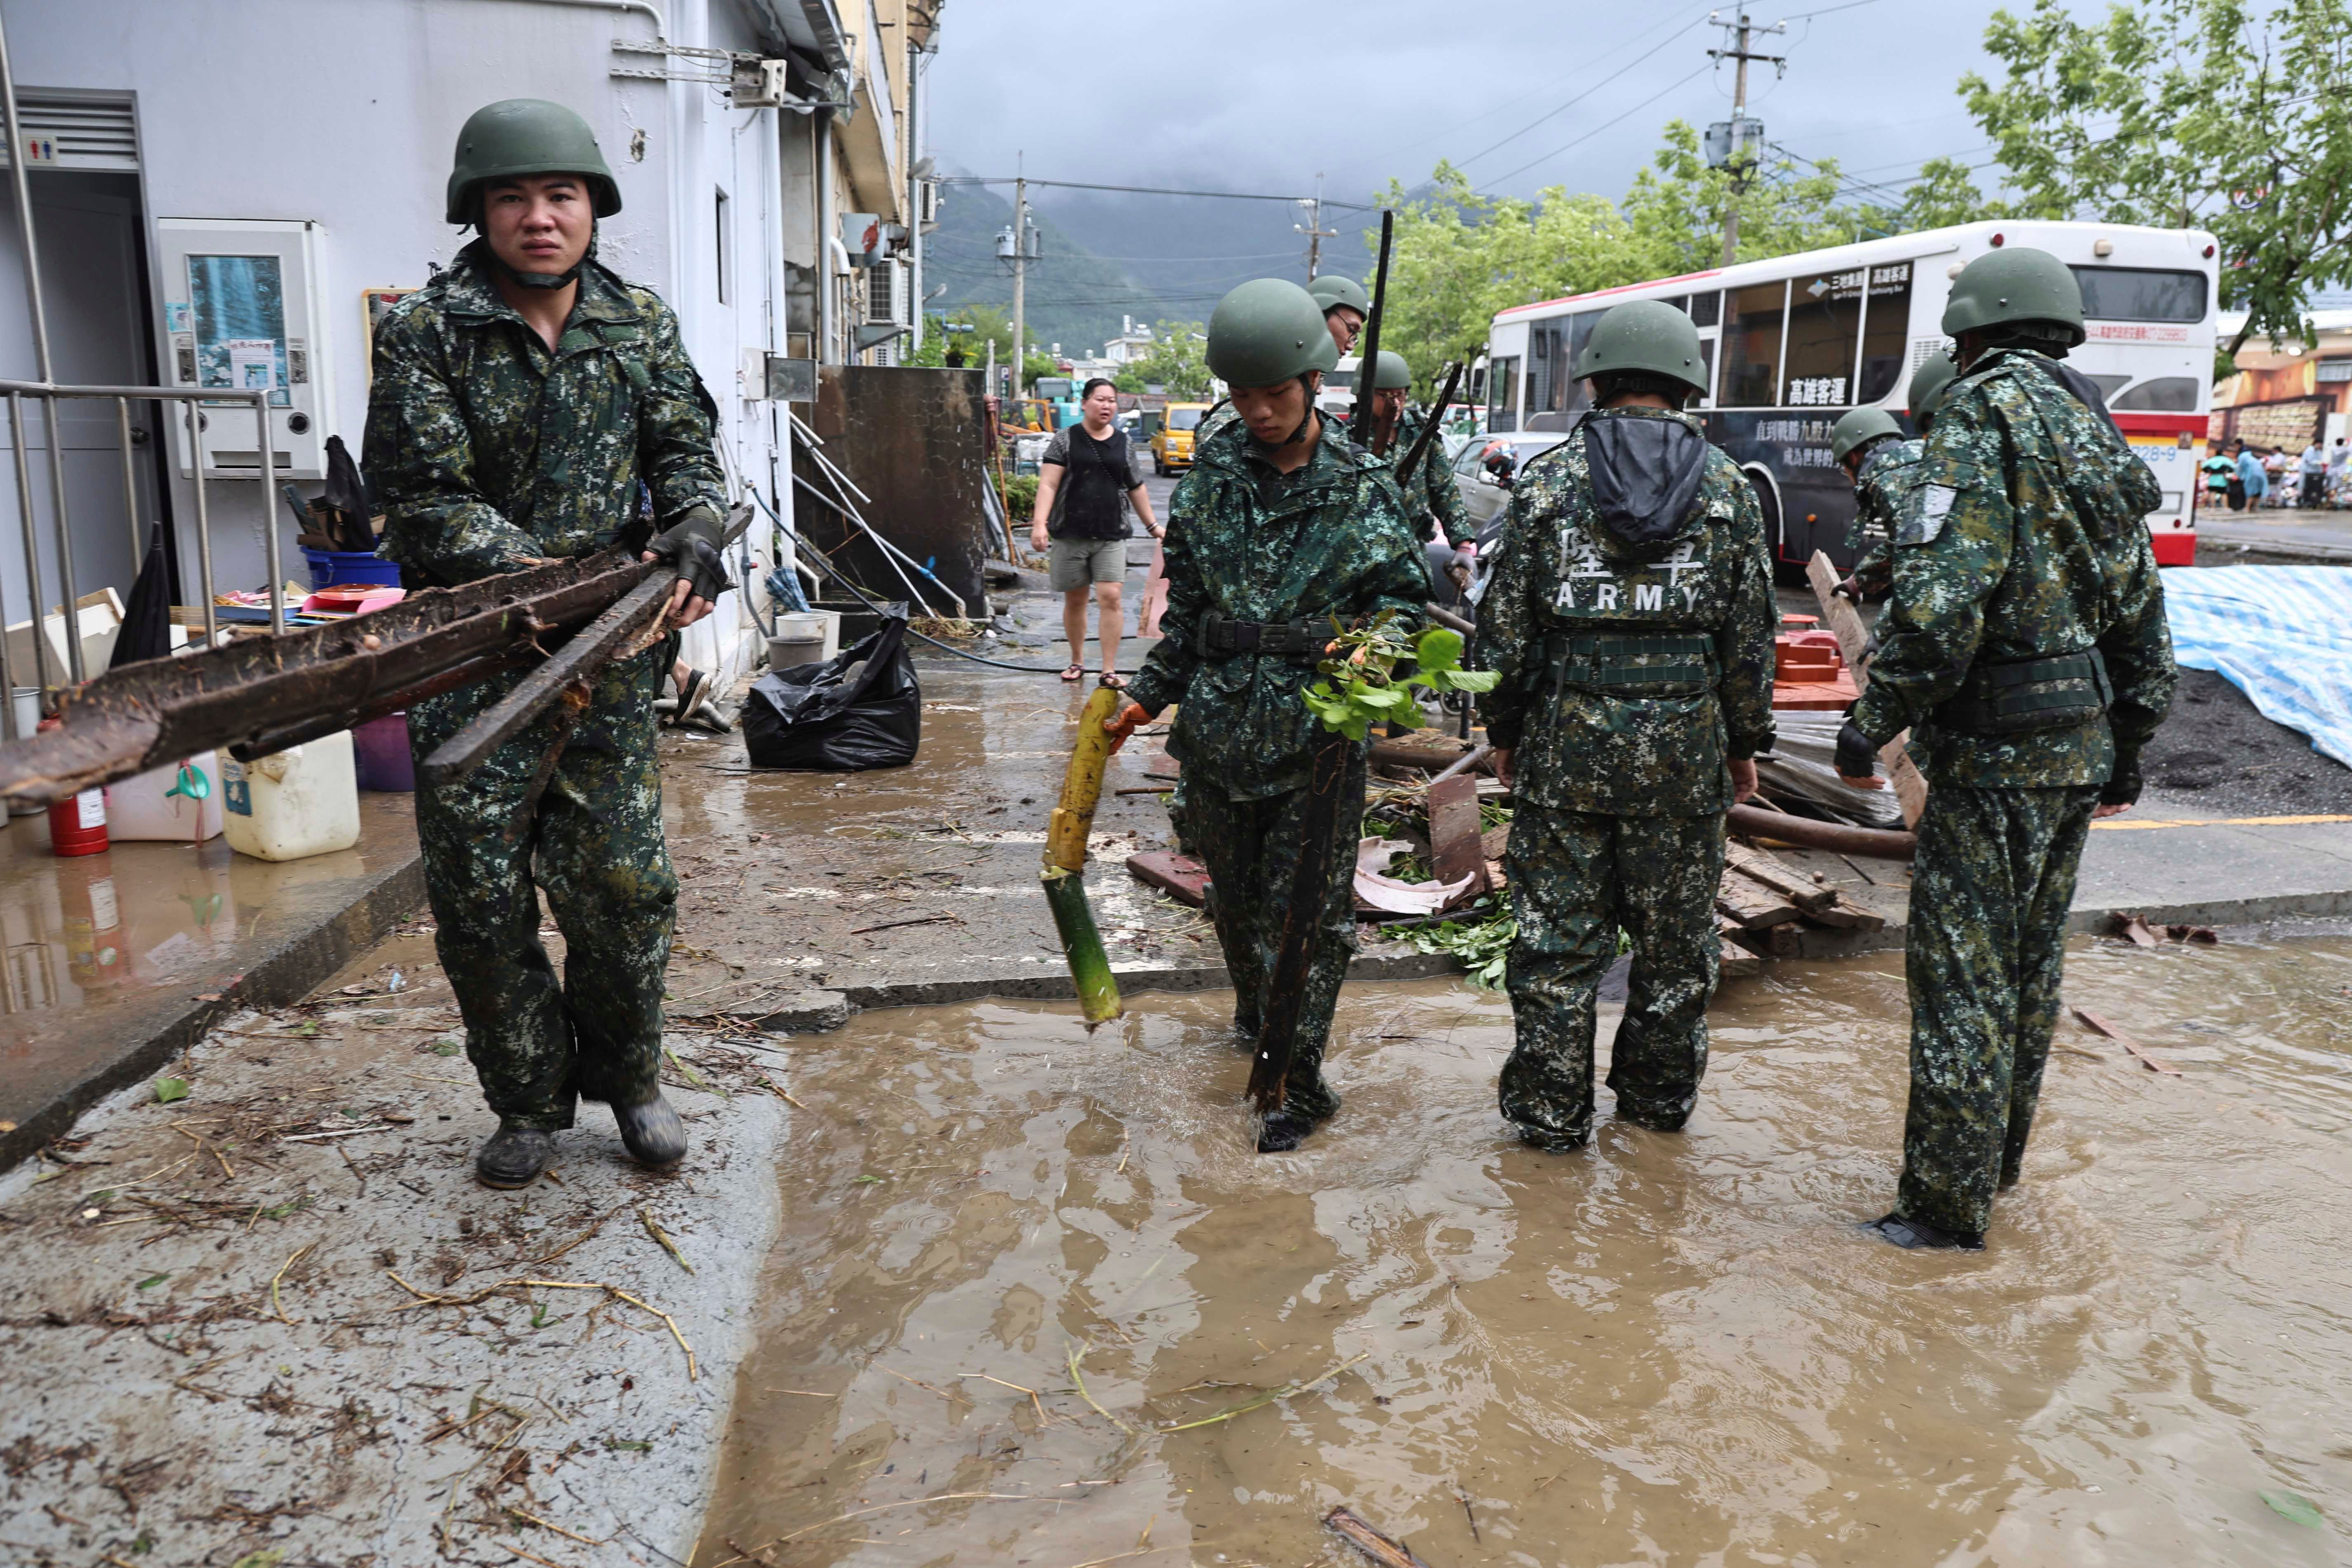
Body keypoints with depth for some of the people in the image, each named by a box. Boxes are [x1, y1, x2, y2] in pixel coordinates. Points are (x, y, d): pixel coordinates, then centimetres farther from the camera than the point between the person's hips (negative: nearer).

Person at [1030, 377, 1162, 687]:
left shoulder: (1123, 442, 9)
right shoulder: (1066, 439, 1)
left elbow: (1135, 488, 18)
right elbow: (1048, 484, -6)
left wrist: (1153, 525, 20)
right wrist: (1040, 523, -18)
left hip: (1111, 535, 1)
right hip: (1071, 533, -1)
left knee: (1111, 598, -9)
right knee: (1074, 600, 9)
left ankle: (1110, 670, -5)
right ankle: (1077, 661, 26)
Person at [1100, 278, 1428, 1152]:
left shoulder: (1360, 487, -3)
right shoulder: (1212, 476, 6)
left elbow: (1405, 595, 1)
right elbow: (1187, 605, 13)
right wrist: (1151, 695, 11)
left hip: (1318, 728, -4)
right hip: (1219, 723, 4)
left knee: (1304, 909, -1)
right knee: (1234, 895, 17)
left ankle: (1299, 1080, 9)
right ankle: (1256, 1017, 41)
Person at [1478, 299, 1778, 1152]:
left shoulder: (1546, 478, -1)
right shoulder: (1727, 486, 3)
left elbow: (1506, 623, 0)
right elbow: (1751, 634, 5)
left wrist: (1505, 730, 10)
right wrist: (1745, 742, 15)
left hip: (1568, 737, -1)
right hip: (1686, 740, 2)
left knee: (1559, 933, 6)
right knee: (1676, 934, 14)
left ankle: (1551, 1113, 14)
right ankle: (1659, 1097, 27)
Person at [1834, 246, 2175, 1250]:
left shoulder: (1986, 414, -13)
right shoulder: (2101, 440, 14)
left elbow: (1942, 597, -25)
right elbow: (2142, 616, 17)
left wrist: (1872, 723, -15)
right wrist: (2127, 749, 25)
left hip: (1996, 748, -9)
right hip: (2082, 742, 9)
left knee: (1963, 973, -2)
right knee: (2031, 960, 18)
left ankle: (1949, 1206, 6)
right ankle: (1998, 1157, 32)